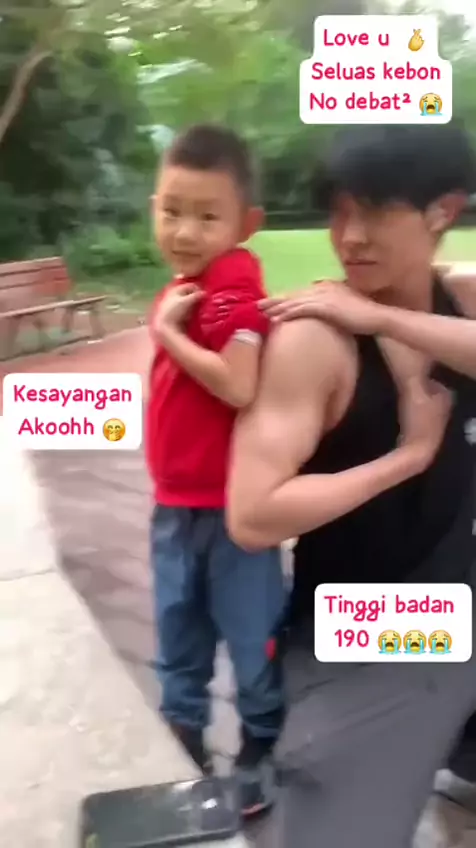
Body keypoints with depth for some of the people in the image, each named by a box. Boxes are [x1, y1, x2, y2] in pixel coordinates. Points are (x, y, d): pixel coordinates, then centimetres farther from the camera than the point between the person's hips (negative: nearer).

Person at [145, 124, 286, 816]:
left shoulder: (235, 283, -19)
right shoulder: (186, 285, 7)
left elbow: (239, 387, -31)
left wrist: (166, 332, -22)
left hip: (231, 504, -8)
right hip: (177, 501, 8)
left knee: (252, 636, 11)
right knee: (179, 635, 22)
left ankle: (261, 749, 34)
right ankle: (184, 741, 42)